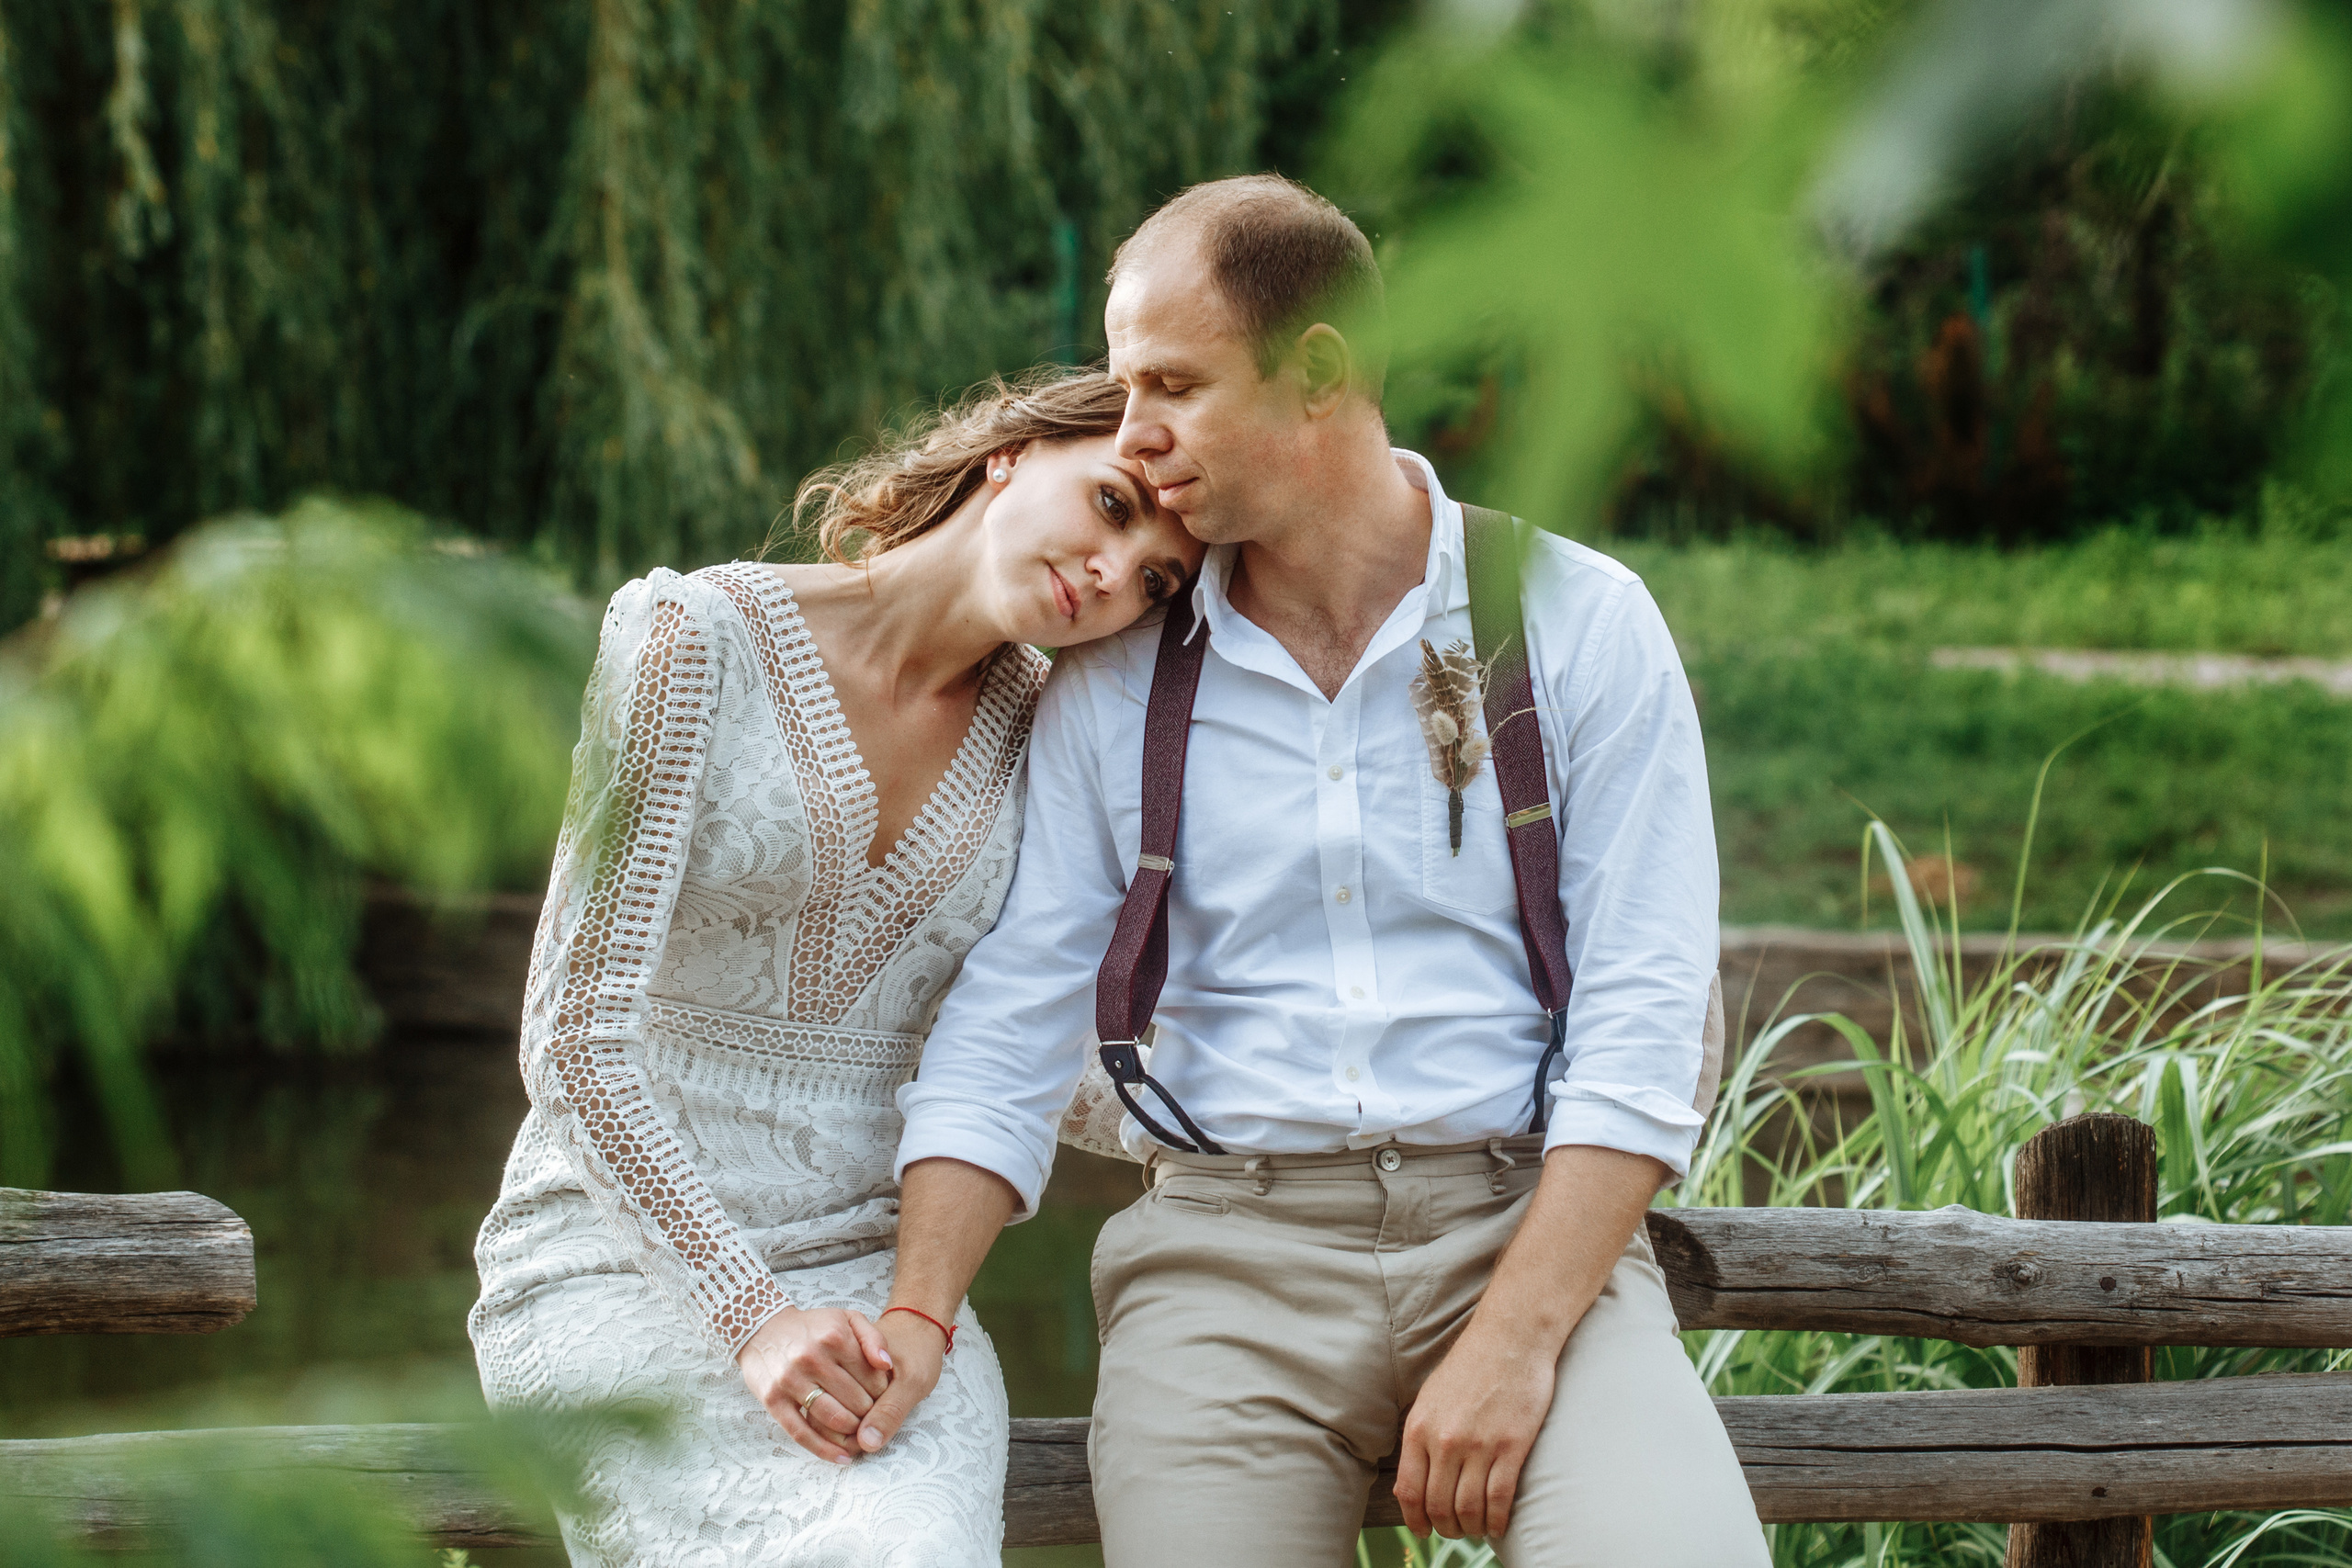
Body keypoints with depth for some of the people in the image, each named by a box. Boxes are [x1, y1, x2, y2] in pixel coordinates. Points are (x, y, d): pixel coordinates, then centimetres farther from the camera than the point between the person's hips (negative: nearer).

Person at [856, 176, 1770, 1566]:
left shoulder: (1579, 627, 2)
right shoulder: (1114, 680, 9)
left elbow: (1642, 1022, -4)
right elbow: (1012, 1023, 7)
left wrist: (1513, 1343, -15)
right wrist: (915, 1320, -8)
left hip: (1524, 1226, -2)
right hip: (1231, 1246, 2)